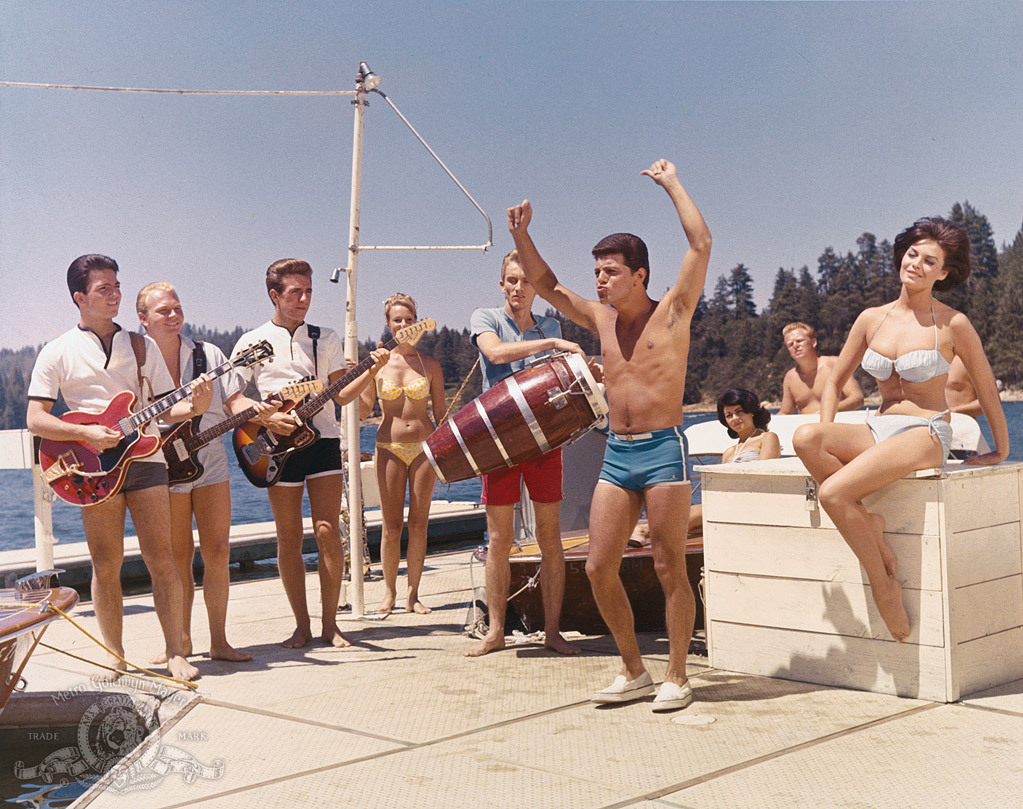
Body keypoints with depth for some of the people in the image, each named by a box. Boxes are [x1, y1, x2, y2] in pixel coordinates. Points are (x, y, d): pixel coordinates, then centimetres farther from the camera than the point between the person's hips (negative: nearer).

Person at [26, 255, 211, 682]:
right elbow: (35, 419, -2)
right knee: (106, 566, 2)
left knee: (161, 559, -2)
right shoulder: (58, 352, 4)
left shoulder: (142, 345, 12)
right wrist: (86, 433, -16)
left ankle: (175, 652, 5)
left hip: (145, 458, 2)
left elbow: (165, 407, 11)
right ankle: (115, 658, 13)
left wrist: (192, 406, -11)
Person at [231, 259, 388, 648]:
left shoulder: (326, 339, 10)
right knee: (290, 539, 3)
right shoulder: (252, 342, 4)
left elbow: (342, 394, 7)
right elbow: (232, 399, 1)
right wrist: (266, 418, -16)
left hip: (322, 439, 1)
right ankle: (302, 625, 13)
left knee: (328, 533, -5)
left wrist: (371, 372, -10)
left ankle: (330, 623, 5)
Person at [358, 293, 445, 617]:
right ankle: (389, 592, 15)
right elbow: (364, 410, 3)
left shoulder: (429, 364, 4)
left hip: (424, 447, 1)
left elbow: (440, 412, 7)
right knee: (391, 526, 1)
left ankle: (413, 594, 13)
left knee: (419, 525, 3)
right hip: (389, 448, 0)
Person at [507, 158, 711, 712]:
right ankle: (633, 671, 16)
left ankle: (676, 677, 10)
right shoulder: (601, 318, 14)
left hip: (663, 449, -6)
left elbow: (701, 244, -8)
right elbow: (546, 285, 20)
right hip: (616, 455, 6)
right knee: (599, 568, 2)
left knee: (669, 569, -1)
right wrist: (521, 235, 7)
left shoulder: (672, 312, 0)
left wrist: (672, 184, -1)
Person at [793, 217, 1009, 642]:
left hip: (926, 435, -5)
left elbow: (987, 389, 6)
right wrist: (829, 440, 2)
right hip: (878, 429, 5)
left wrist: (1001, 450, 13)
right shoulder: (872, 319, 8)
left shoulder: (953, 324, -4)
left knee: (833, 493, -29)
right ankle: (870, 525, -17)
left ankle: (884, 583, -11)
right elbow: (834, 380, 14)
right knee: (805, 437, -28)